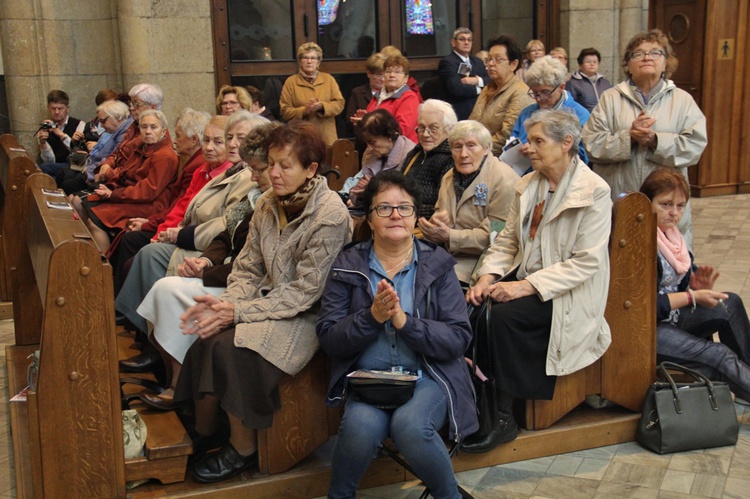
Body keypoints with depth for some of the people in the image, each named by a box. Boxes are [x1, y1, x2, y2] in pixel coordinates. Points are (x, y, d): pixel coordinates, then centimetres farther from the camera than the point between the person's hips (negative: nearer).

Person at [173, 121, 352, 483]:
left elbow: (304, 292, -20)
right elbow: (248, 269, 7)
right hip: (271, 301, 6)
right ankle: (202, 433, -1)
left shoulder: (330, 215, -18)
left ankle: (242, 450, -8)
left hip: (309, 316, -6)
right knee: (205, 336, -19)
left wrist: (239, 312, -21)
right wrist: (225, 302, -14)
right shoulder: (268, 204, 3)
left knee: (232, 344, -27)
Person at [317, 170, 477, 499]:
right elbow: (327, 338, -1)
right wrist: (372, 317, -17)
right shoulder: (347, 266, 5)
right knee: (361, 426, -30)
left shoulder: (436, 265, 3)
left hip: (427, 376, 0)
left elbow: (459, 339, -5)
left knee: (410, 425, -31)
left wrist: (405, 321, -19)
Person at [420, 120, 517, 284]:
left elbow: (497, 236, -17)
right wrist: (433, 224, -6)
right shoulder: (449, 177, 16)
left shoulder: (504, 180, -11)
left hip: (480, 258, -7)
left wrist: (449, 236, -20)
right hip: (448, 254, 7)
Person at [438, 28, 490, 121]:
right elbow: (456, 89, -18)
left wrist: (478, 80, -14)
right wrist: (479, 89, -3)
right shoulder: (447, 62, -6)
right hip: (460, 115, -6)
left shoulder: (478, 62, 18)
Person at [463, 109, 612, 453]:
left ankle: (503, 419, -15)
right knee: (471, 307, -21)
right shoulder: (527, 185, 11)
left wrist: (526, 286, -24)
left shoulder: (594, 191, -11)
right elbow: (507, 240, 12)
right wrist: (487, 277, -8)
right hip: (524, 280, 6)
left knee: (504, 314, -30)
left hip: (567, 295, -6)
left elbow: (586, 263, -17)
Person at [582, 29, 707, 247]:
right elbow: (592, 144, -2)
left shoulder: (682, 100, 10)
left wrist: (656, 141, -15)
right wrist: (628, 137, -15)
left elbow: (696, 144, -3)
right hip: (618, 203, 0)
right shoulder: (610, 98, 8)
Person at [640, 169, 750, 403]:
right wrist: (693, 297, -18)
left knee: (731, 304, 2)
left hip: (671, 316, 9)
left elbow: (678, 285, 15)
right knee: (718, 354, -16)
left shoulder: (670, 235, 8)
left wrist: (696, 286, -7)